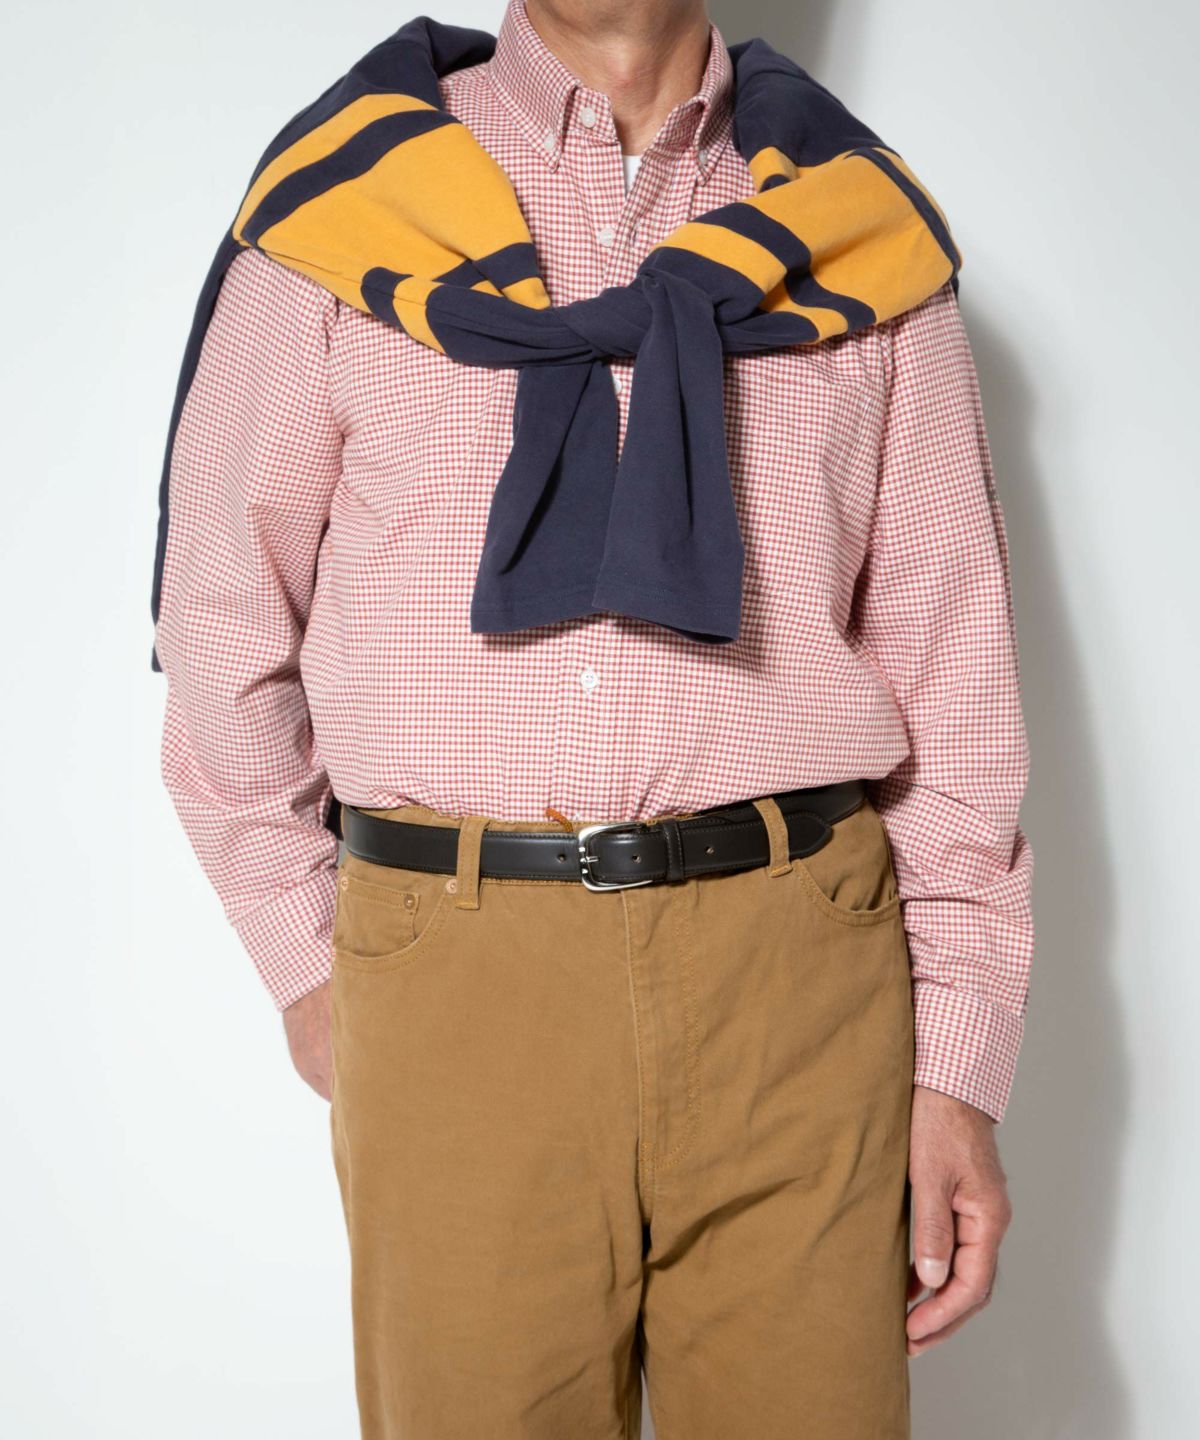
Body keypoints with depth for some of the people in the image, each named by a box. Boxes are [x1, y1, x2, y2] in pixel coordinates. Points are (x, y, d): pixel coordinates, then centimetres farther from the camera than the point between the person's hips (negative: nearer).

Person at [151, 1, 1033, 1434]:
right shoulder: (342, 207, 8)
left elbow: (950, 671, 7)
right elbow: (223, 629, 11)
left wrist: (957, 1067, 3)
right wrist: (306, 971, 8)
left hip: (801, 981, 1)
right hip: (456, 979, 0)